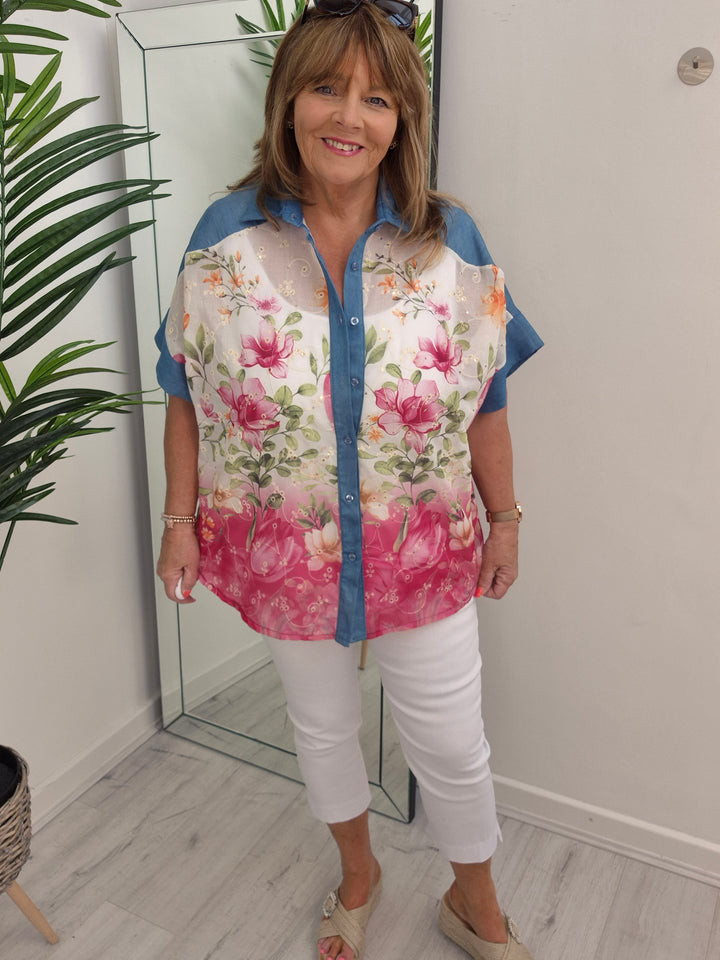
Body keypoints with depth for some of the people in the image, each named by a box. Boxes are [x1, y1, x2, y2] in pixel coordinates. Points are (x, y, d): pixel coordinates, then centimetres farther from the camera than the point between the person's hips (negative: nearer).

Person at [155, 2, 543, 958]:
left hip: (425, 554, 0)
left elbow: (485, 400, 0)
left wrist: (504, 516, 3)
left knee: (452, 746, 13)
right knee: (322, 726, 22)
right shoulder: (227, 239, -7)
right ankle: (358, 873, 54)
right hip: (285, 554, 1)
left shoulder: (453, 242, -6)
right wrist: (180, 520, -2)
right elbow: (188, 396, -1)